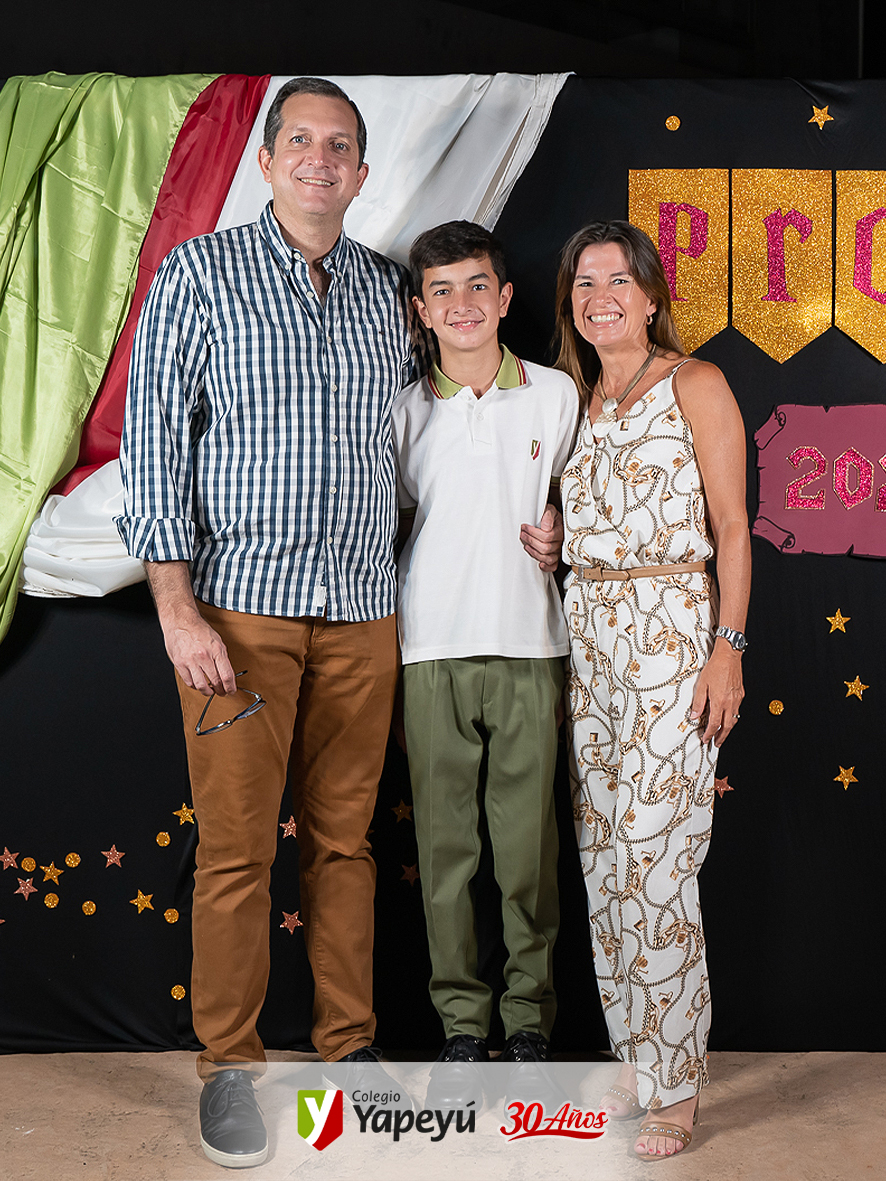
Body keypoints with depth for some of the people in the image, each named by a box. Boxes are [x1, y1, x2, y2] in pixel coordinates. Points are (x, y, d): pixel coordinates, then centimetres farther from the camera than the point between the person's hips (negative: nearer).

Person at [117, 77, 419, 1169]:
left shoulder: (387, 290, 12)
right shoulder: (200, 271, 1)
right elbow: (153, 440, -5)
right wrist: (177, 607, -12)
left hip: (362, 607, 4)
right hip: (241, 600, -3)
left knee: (344, 836, 9)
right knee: (236, 843, -1)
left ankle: (349, 1044, 21)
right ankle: (229, 1067, 13)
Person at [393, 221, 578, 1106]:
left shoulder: (556, 394, 6)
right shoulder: (406, 410, 6)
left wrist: (556, 534, -3)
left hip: (528, 642, 0)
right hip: (432, 644, 0)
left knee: (528, 840, 1)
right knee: (444, 840, 3)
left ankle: (529, 1022, 16)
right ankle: (460, 1025, 15)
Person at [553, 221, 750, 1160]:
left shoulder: (694, 385, -1)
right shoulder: (575, 397, 17)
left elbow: (731, 526, -5)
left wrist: (727, 648, -13)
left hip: (673, 632, -6)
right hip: (588, 632, 6)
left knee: (653, 861, -9)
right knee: (604, 857, 7)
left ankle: (675, 1088, 3)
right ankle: (635, 1063, 20)